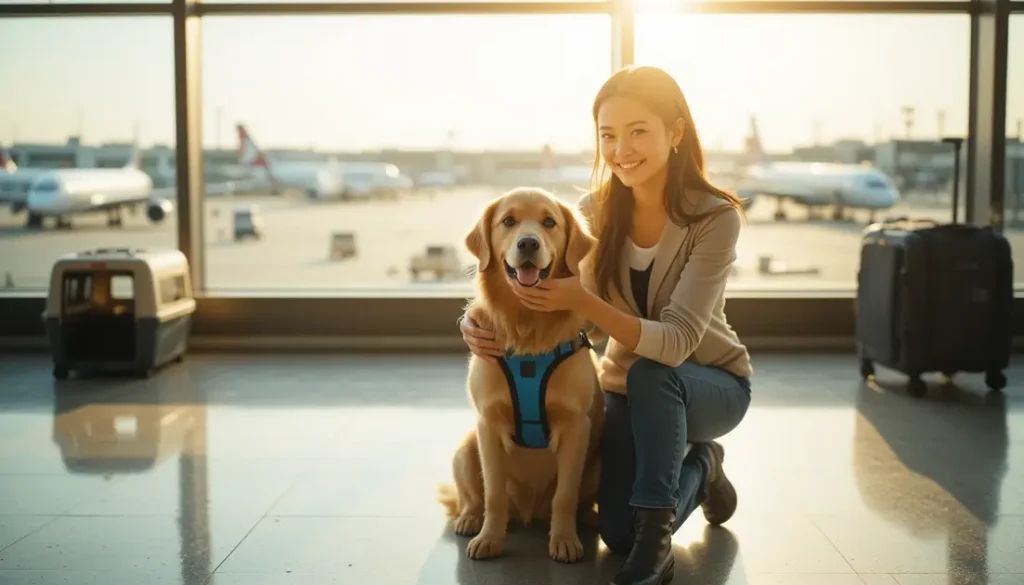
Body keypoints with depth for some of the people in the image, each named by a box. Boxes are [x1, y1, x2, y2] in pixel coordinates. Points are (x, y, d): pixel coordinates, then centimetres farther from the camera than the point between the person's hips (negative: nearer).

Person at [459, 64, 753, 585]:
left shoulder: (715, 218, -22)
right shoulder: (595, 211, -10)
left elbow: (677, 342, -31)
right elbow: (548, 298, -8)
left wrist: (583, 302, -44)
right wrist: (479, 322, -30)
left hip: (711, 384, -3)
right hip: (627, 389, 3)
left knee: (649, 375, -37)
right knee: (617, 533, -15)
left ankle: (656, 538, -20)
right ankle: (697, 468, 16)